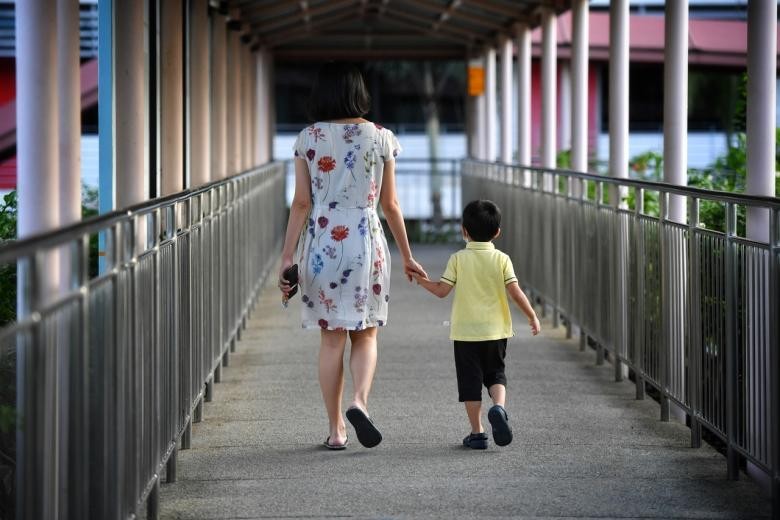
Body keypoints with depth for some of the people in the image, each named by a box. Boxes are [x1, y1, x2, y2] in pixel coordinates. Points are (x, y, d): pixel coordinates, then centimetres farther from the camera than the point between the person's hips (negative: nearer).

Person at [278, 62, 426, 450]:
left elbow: (301, 202, -4)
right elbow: (390, 205, 4)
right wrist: (406, 256, 14)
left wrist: (287, 257, 0)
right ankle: (359, 401, -15)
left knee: (331, 339, 7)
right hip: (366, 241, 0)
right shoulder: (380, 138, 1)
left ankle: (336, 430, 9)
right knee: (365, 334, 11)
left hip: (321, 243, 0)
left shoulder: (308, 139, -1)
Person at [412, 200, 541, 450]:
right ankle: (498, 406, -14)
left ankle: (477, 433, 4)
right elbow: (515, 291, -8)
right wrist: (532, 316, 3)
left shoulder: (458, 259, -4)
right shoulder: (501, 259, -2)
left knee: (471, 382, 5)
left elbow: (442, 290, -6)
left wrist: (423, 281, 12)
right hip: (495, 330, 1)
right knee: (495, 375, 16)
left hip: (466, 331, -1)